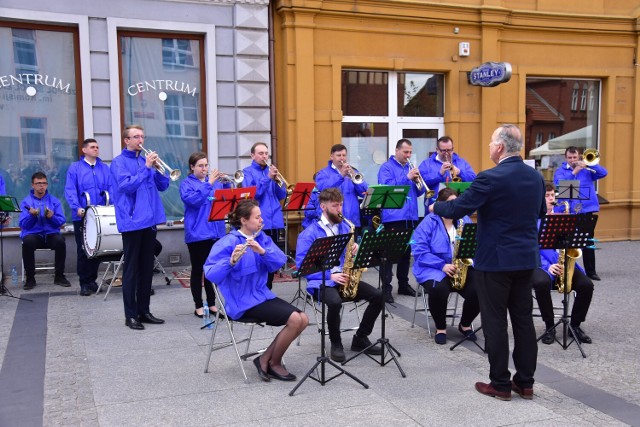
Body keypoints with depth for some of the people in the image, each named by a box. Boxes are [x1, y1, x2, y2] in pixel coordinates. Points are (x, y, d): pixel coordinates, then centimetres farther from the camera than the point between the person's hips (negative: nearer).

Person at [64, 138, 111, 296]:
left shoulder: (104, 168, 11)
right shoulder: (75, 168, 2)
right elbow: (70, 190, -6)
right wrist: (77, 207, -20)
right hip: (81, 216, -3)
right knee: (83, 250, 0)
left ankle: (92, 280, 20)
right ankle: (85, 283, 8)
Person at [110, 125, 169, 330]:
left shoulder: (145, 160, 14)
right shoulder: (119, 162, -4)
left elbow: (163, 185, 11)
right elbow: (127, 185, -17)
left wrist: (157, 168, -6)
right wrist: (146, 167, -18)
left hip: (149, 220, 6)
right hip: (132, 221, -6)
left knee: (147, 267, 10)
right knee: (131, 269, -2)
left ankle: (144, 311, 18)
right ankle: (131, 315, 4)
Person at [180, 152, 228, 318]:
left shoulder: (214, 181, 13)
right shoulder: (186, 184, -1)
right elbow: (193, 200, -19)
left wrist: (226, 183, -11)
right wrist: (209, 184, -21)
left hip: (215, 232, 4)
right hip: (197, 233, -4)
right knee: (198, 270, 4)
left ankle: (212, 303, 19)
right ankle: (198, 306, 12)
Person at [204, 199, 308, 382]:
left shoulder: (263, 238, 8)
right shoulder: (228, 242, -12)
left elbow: (280, 261, -6)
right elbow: (211, 274, -22)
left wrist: (262, 251, -23)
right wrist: (231, 261, -39)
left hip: (262, 295, 7)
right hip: (243, 302, -7)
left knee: (303, 319, -8)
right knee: (294, 319, -21)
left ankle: (266, 359, 6)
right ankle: (274, 364, 2)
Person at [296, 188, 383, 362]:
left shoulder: (345, 227, 13)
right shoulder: (309, 233, -5)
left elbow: (351, 254, 20)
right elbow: (302, 264, -12)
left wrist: (357, 250, -6)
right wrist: (329, 275, -20)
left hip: (345, 278, 6)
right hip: (321, 281, -5)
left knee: (377, 296, -13)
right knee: (335, 302, -36)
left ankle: (360, 338, 4)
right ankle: (336, 343, -10)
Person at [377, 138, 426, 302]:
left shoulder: (410, 167, 17)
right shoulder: (387, 167, -3)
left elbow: (419, 192, 16)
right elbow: (385, 188, -18)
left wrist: (418, 181, -6)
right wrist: (407, 178, -20)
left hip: (410, 216, 7)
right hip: (393, 217, -7)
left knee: (406, 252, 13)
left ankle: (403, 284, 23)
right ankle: (386, 288, -3)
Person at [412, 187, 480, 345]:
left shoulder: (464, 220, 11)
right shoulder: (428, 222, -3)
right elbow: (419, 251, -12)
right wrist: (442, 265, -21)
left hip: (462, 268, 4)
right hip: (434, 269, -3)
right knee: (439, 289, -36)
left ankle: (465, 325, 6)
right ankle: (440, 328, -8)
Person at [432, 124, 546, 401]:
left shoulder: (490, 178, -17)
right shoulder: (536, 177, 5)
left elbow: (456, 209, -16)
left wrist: (435, 206, 4)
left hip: (495, 260, -7)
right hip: (526, 258, 7)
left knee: (495, 323, 3)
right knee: (523, 319, 13)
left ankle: (500, 384, 11)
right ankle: (525, 382, 21)